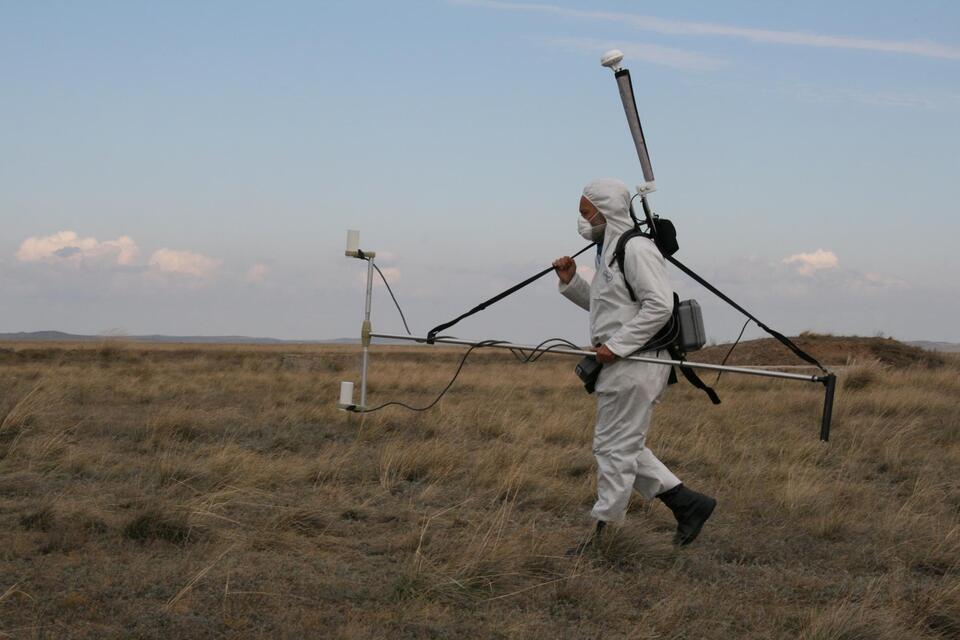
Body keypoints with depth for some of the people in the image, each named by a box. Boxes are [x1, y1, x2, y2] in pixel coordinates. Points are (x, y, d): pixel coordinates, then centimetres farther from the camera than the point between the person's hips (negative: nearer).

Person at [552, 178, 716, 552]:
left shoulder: (636, 249, -14)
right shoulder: (609, 250, 18)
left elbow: (659, 306, -23)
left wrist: (616, 345, -22)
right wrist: (571, 282, 11)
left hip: (634, 366, -11)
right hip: (619, 367, 11)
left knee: (615, 448, -4)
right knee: (624, 448, 14)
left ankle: (602, 532, 3)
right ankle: (688, 504, 18)